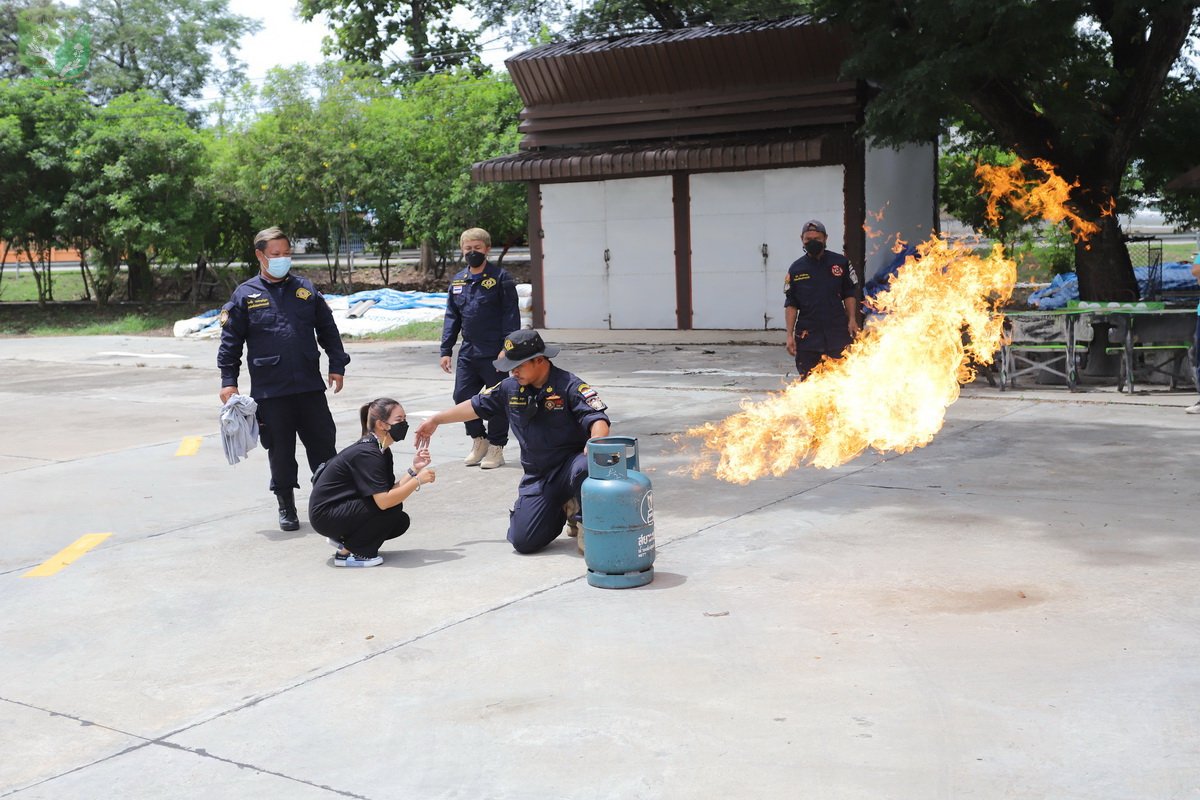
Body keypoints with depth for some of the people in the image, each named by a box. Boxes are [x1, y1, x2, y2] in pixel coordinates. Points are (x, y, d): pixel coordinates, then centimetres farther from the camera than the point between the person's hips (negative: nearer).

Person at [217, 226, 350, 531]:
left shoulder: (305, 289, 8)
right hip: (270, 391, -2)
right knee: (280, 451, 7)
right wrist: (228, 381, -2)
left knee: (324, 444, 5)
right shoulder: (245, 295, 2)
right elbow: (230, 341, 3)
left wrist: (337, 365, 6)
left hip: (310, 387, 2)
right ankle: (286, 507, 21)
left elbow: (328, 329, 13)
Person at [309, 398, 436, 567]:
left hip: (344, 507, 9)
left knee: (401, 522, 2)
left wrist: (414, 469, -8)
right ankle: (346, 552, -10)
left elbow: (392, 490, -2)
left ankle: (344, 538, 12)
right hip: (325, 515, -9)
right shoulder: (366, 454, -24)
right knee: (392, 509, -22)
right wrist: (418, 480, -24)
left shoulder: (382, 452, 5)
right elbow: (384, 501, -31)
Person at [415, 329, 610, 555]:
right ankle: (563, 509, 23)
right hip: (537, 476, 5)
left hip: (570, 463, -5)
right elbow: (475, 406, 19)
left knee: (584, 468, -42)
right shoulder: (510, 388, 5)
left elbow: (598, 421, -24)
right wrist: (435, 420, 25)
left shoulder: (569, 386, -14)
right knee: (523, 542, -7)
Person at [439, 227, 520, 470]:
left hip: (495, 354, -5)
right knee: (462, 396, 6)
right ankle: (479, 440, 25)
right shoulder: (457, 281, 11)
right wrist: (446, 350, 9)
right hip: (468, 353, 6)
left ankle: (496, 448, 16)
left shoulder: (501, 278, -6)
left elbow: (511, 316, -9)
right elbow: (452, 318, 15)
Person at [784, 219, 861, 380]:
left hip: (838, 332, 0)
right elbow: (791, 304, 6)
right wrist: (790, 334, -1)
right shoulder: (796, 269, 5)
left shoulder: (841, 262, 4)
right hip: (808, 334, 1)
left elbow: (849, 294, 9)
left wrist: (852, 319, -5)